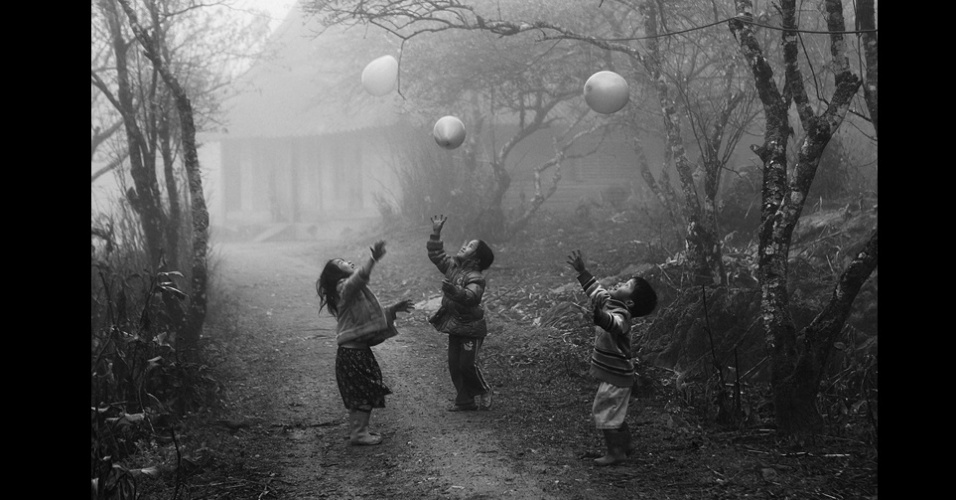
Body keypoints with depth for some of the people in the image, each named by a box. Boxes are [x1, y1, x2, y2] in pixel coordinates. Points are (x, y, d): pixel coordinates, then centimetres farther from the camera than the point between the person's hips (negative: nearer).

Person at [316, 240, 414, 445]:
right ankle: (358, 433, 1)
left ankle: (359, 429, 25)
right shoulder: (345, 288, -14)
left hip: (359, 351, 10)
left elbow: (372, 314, 25)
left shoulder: (356, 291, 18)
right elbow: (359, 277, -37)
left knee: (364, 393, 16)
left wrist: (393, 309, 18)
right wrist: (373, 259, -49)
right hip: (352, 353, -10)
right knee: (363, 393, -5)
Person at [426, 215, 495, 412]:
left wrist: (452, 289, -54)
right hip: (454, 327, 8)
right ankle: (465, 400, 16)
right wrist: (436, 233, 3)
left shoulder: (476, 278, -20)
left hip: (471, 328, -8)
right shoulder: (453, 267, 5)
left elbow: (470, 297, -37)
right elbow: (436, 255, 14)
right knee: (454, 365, 7)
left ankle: (483, 393, 17)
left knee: (467, 364, -8)